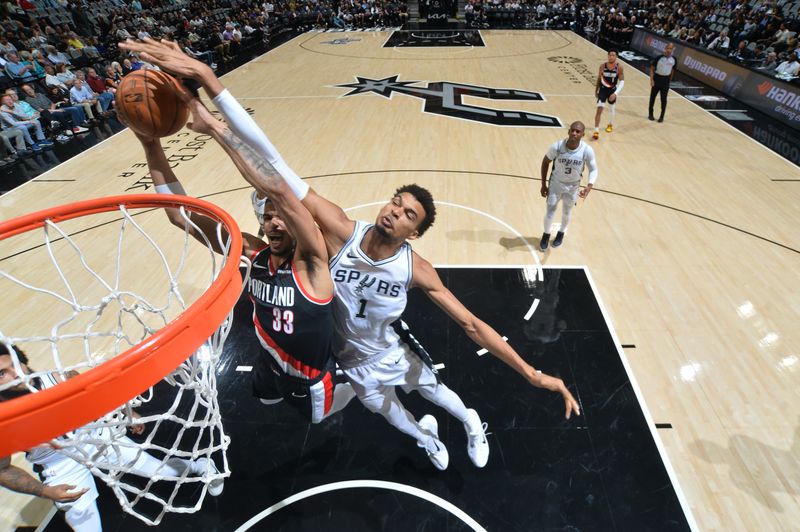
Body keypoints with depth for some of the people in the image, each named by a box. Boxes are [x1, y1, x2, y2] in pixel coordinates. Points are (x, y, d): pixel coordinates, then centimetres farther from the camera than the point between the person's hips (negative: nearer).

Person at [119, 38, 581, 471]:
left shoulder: (416, 270, -31)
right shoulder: (341, 233, -36)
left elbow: (472, 324, -22)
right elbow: (272, 163, -45)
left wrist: (533, 374, -22)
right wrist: (205, 76, -50)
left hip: (392, 356, -1)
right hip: (352, 360, 1)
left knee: (434, 391, 27)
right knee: (391, 414, 28)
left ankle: (473, 425, 64)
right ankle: (429, 440, 65)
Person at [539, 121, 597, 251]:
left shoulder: (587, 150, -25)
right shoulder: (557, 146, -25)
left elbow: (593, 169, -11)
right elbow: (546, 162, -7)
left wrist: (589, 186, -31)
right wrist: (543, 184, -5)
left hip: (573, 186, 1)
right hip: (556, 183, -1)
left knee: (566, 213, 18)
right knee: (549, 213, 5)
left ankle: (561, 233, 48)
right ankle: (546, 234, 35)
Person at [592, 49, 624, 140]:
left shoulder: (619, 67, -14)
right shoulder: (603, 66, -10)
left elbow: (622, 81, -14)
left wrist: (615, 93, -26)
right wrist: (596, 90, 9)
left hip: (612, 90, 1)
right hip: (603, 89, -1)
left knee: (612, 109, 18)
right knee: (599, 109, -13)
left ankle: (610, 124, 45)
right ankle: (596, 131, -12)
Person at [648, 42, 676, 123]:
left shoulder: (673, 59, -2)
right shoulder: (659, 58, -12)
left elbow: (672, 70, 11)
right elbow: (652, 68, -7)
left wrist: (670, 79, 12)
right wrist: (651, 79, -15)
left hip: (665, 80, 2)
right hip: (657, 78, -2)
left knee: (664, 99, 1)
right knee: (652, 97, 8)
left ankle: (662, 116, 9)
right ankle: (650, 114, 22)